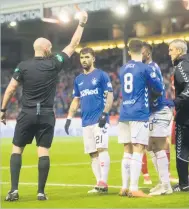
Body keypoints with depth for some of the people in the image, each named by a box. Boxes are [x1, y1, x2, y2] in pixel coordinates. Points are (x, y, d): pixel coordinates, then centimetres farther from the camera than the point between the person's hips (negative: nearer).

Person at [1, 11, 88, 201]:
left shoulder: (23, 66, -2)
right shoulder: (54, 64, -3)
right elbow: (73, 45, 6)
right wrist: (81, 24, 14)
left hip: (27, 114, 0)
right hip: (46, 115, 0)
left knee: (17, 149, 6)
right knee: (43, 152, 1)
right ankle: (41, 192, -2)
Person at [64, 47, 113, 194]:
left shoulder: (101, 75, -2)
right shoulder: (78, 79, 16)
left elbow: (110, 96, -5)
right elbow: (76, 100, 21)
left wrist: (105, 113, -17)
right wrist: (69, 118, 10)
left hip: (99, 119, -7)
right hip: (86, 121, 7)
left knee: (102, 149, -14)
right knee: (93, 153, 4)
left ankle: (103, 182, -16)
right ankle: (100, 183, 6)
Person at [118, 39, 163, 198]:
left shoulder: (123, 70, 15)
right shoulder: (145, 68, -6)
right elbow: (159, 88, 0)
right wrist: (159, 91, 22)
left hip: (124, 115, 6)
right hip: (139, 114, -6)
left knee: (128, 151, 11)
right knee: (138, 151, -7)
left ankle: (125, 188, 11)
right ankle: (134, 189, -11)